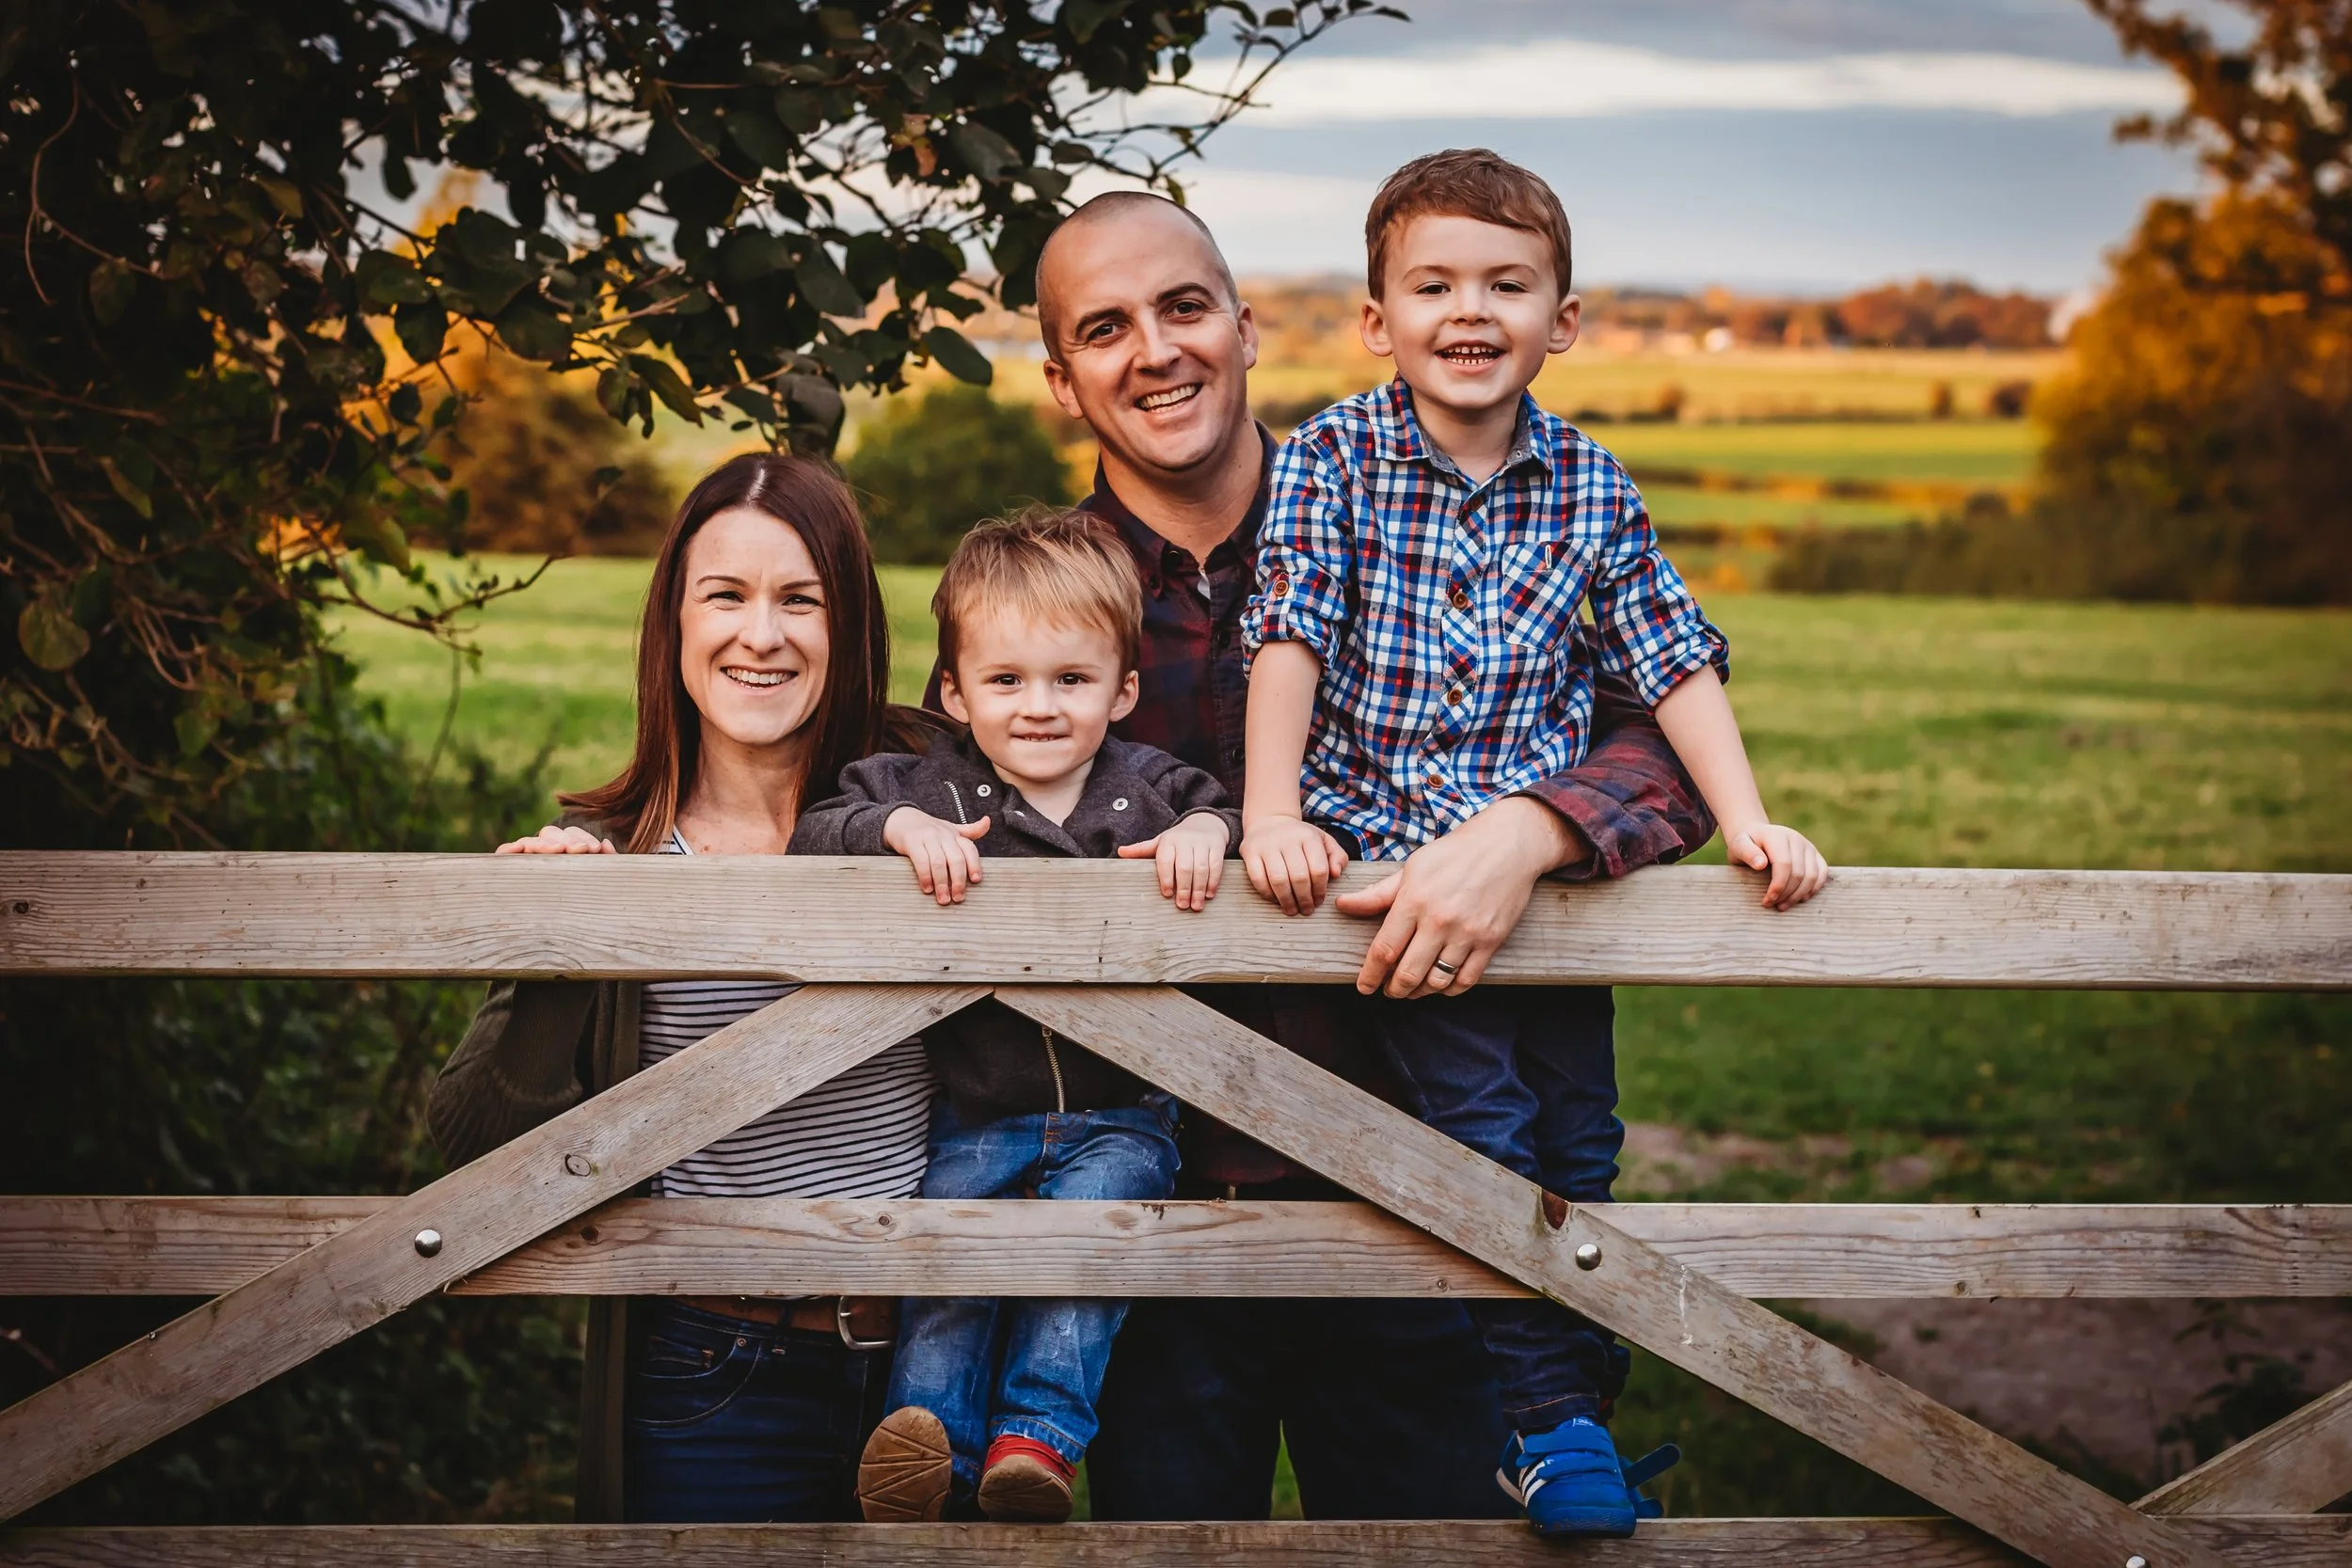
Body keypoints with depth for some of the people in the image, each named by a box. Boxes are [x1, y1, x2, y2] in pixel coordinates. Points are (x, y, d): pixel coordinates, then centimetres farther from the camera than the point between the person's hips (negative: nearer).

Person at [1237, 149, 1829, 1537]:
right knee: (1480, 1115, -14)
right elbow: (1289, 639, -10)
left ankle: (1581, 1414, 18)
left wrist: (1748, 821, -6)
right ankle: (1549, 1418, -4)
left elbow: (1675, 658, 4)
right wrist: (1272, 814, -21)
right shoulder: (1335, 458, -3)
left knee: (1578, 1122, 4)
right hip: (1385, 840, -3)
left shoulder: (1591, 485, 4)